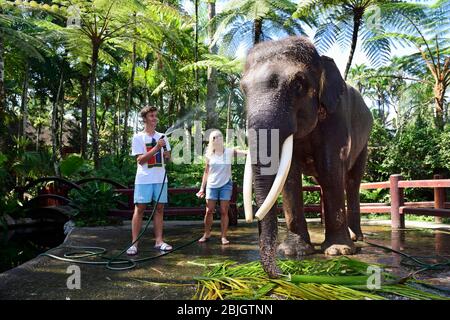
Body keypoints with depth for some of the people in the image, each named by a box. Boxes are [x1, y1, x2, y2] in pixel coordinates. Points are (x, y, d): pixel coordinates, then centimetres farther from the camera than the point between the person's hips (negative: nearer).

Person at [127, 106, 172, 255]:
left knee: (159, 208, 6)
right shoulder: (138, 137, -2)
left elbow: (168, 157, 17)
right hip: (144, 179, -4)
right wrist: (156, 147, -18)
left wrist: (166, 154, -7)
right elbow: (140, 160, -10)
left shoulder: (161, 136, 11)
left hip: (160, 178, 4)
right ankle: (134, 243, 0)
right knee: (139, 209, -3)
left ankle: (159, 240, 14)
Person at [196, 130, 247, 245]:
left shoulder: (229, 152, -2)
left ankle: (223, 236, 9)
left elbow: (243, 152, -18)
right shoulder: (209, 155, 3)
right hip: (211, 185, 1)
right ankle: (206, 234, 17)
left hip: (226, 185, -1)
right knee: (209, 211, 2)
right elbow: (206, 172, 9)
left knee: (224, 211, 1)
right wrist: (202, 188, 7)